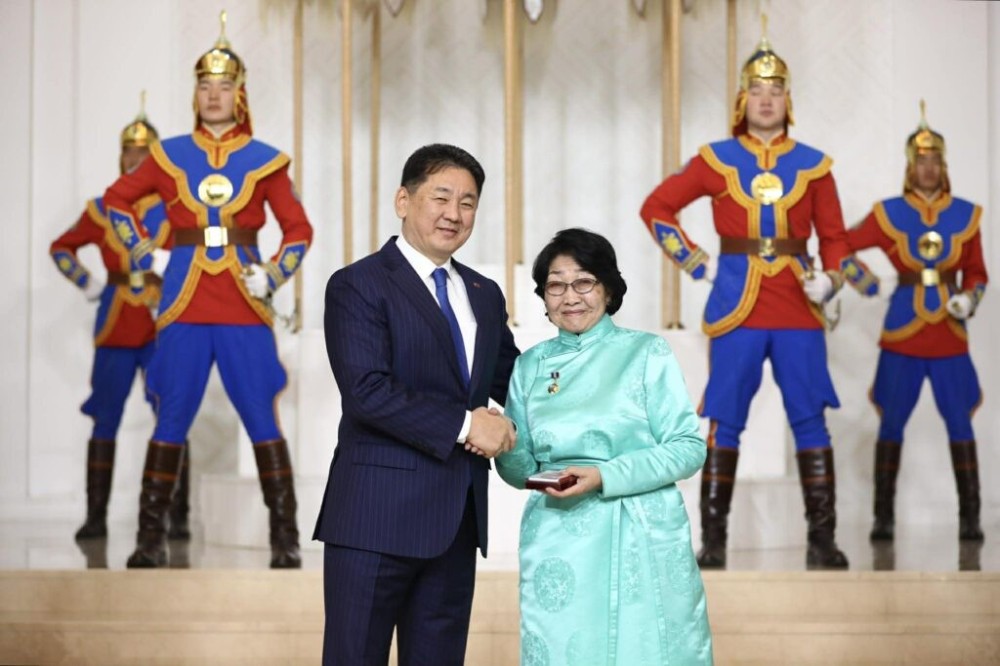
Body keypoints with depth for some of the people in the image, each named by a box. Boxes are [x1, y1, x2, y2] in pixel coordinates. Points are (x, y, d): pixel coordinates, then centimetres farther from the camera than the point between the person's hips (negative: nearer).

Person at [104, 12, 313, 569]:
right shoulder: (170, 156, 7)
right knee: (171, 423, 2)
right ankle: (151, 538, 8)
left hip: (245, 312, -1)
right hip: (184, 308, 1)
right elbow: (117, 199, 19)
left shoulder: (264, 161, 5)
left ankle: (286, 539, 4)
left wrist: (273, 276, -4)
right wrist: (145, 254, 7)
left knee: (263, 422, -1)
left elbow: (299, 230, 11)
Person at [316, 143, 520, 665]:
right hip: (377, 517, -6)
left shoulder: (485, 295, 16)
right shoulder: (358, 285, -6)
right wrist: (463, 425, -18)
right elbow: (367, 391, -17)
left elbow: (513, 382, 24)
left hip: (458, 520, 7)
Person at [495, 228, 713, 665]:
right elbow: (522, 471, 12)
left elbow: (688, 448, -7)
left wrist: (604, 477, -16)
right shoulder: (530, 365, 10)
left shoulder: (647, 353, 0)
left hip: (640, 544, -3)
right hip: (558, 547, 3)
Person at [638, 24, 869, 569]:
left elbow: (834, 238, 13)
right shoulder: (716, 160, 4)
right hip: (736, 307, -1)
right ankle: (713, 538, 6)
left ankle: (822, 538, 7)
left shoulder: (813, 165, 7)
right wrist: (695, 262, 1)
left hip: (798, 310, 1)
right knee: (724, 422, 0)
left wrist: (830, 280, -6)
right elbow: (656, 208, 10)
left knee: (810, 421, 1)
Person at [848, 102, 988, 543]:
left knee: (960, 423, -2)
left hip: (950, 336, 1)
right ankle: (883, 517, 8)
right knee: (891, 424, 1)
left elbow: (976, 272, 12)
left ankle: (970, 517, 4)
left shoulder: (966, 215, 6)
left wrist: (970, 298, -6)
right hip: (902, 334, -1)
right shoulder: (888, 214, 1)